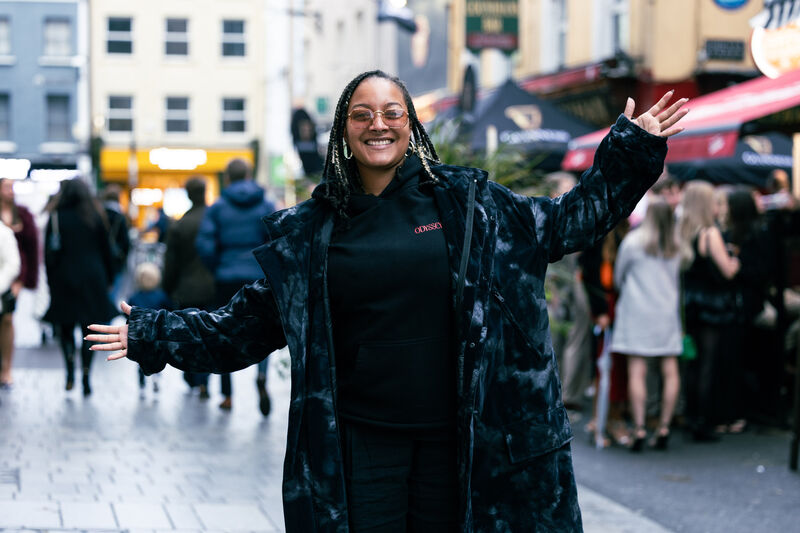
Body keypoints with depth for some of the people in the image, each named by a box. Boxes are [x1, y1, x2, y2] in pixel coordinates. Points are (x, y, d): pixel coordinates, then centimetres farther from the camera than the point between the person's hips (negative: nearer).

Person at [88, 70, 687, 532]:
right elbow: (244, 324, 11)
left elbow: (565, 221, 10)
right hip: (360, 441, 0)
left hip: (454, 438, 0)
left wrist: (632, 149, 5)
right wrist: (151, 335, 9)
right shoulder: (307, 230, 5)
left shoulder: (466, 201, 4)